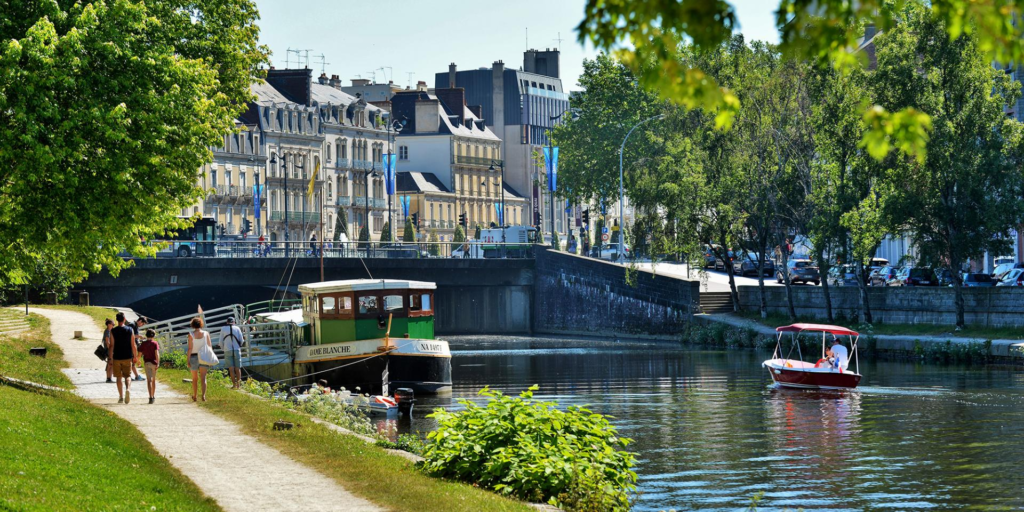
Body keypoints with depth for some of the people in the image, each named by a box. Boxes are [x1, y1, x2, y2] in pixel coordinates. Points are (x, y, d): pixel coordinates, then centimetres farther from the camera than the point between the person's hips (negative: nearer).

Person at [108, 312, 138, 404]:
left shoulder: (113, 331, -5)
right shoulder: (130, 330, -2)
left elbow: (111, 346, -7)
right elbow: (133, 345, 0)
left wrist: (110, 358, -1)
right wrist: (135, 357, 9)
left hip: (117, 358, -1)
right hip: (127, 358, 1)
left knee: (119, 377, 10)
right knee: (127, 376, 6)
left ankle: (121, 397, 11)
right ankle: (128, 389, -23)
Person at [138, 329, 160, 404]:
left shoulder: (143, 344, 3)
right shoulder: (155, 343, -2)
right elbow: (157, 353, -13)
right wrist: (158, 363, -15)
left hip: (146, 363, 0)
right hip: (154, 363, 0)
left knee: (149, 380, -5)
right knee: (154, 380, 15)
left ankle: (151, 396, -19)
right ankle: (153, 396, 26)